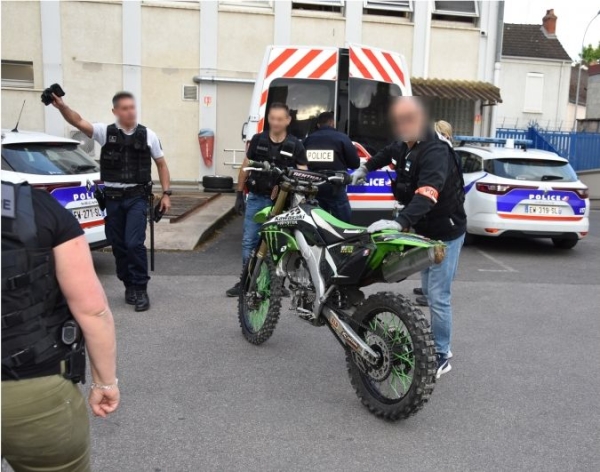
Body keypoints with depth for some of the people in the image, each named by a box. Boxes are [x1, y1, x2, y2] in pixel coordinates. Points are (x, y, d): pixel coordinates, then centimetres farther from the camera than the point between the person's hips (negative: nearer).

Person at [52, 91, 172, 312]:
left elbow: (161, 164, 9)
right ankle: (129, 285, 25)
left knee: (134, 243, -12)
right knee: (118, 245, 9)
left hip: (137, 197, -2)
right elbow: (79, 122, -14)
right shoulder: (105, 132, 1)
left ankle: (140, 289, 2)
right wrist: (62, 107, -33)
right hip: (112, 198, 2)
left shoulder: (148, 135, 2)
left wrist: (166, 194, 3)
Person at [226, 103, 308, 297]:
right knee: (249, 241, 3)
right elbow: (245, 168, 10)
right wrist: (239, 195, 7)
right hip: (256, 199, 2)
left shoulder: (295, 146, -1)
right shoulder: (258, 140, 4)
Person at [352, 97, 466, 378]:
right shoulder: (406, 145, 2)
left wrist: (400, 222, -58)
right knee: (429, 293, 18)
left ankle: (441, 357, 7)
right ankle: (436, 344, 32)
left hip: (445, 233, -9)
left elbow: (427, 194, -44)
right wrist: (365, 168, 39)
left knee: (437, 296, -7)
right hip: (423, 230, 9)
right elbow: (389, 152, 29)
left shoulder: (435, 151, -27)